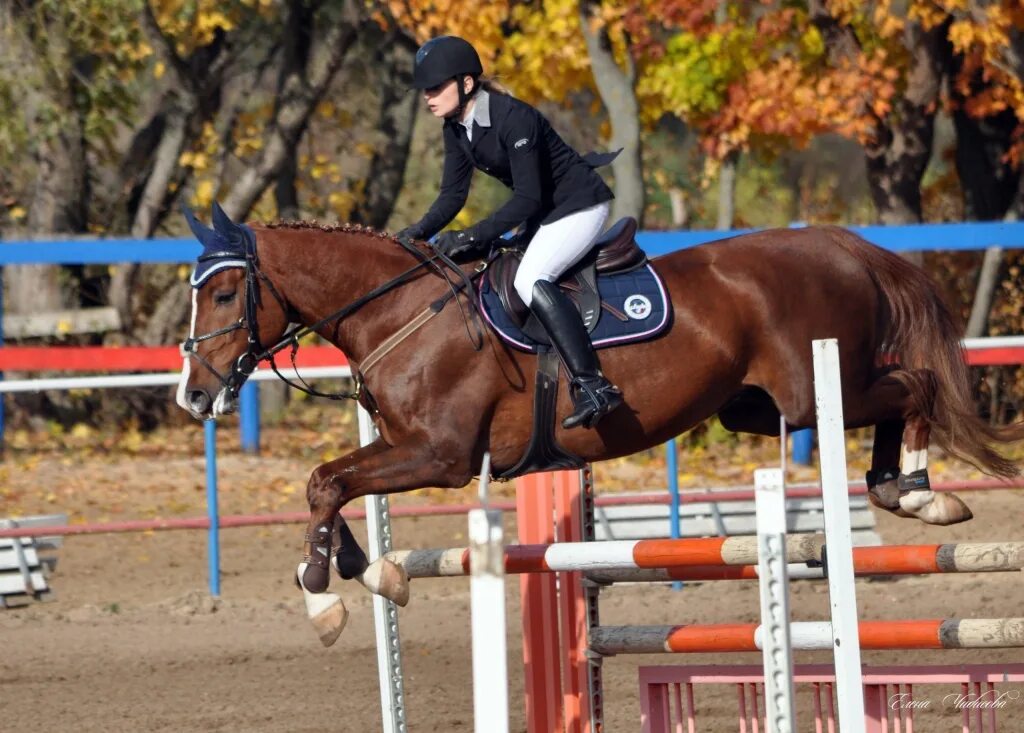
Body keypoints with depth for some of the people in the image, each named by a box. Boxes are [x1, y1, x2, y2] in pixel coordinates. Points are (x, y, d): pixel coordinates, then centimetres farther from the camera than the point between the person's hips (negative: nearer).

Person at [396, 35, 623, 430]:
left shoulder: (513, 118, -27)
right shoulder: (456, 127, -1)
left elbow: (527, 199, -29)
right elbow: (453, 193, 4)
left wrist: (473, 237, -33)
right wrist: (420, 231, -14)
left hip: (580, 205, -10)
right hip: (545, 213, 10)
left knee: (530, 279, -29)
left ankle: (592, 386, -35)